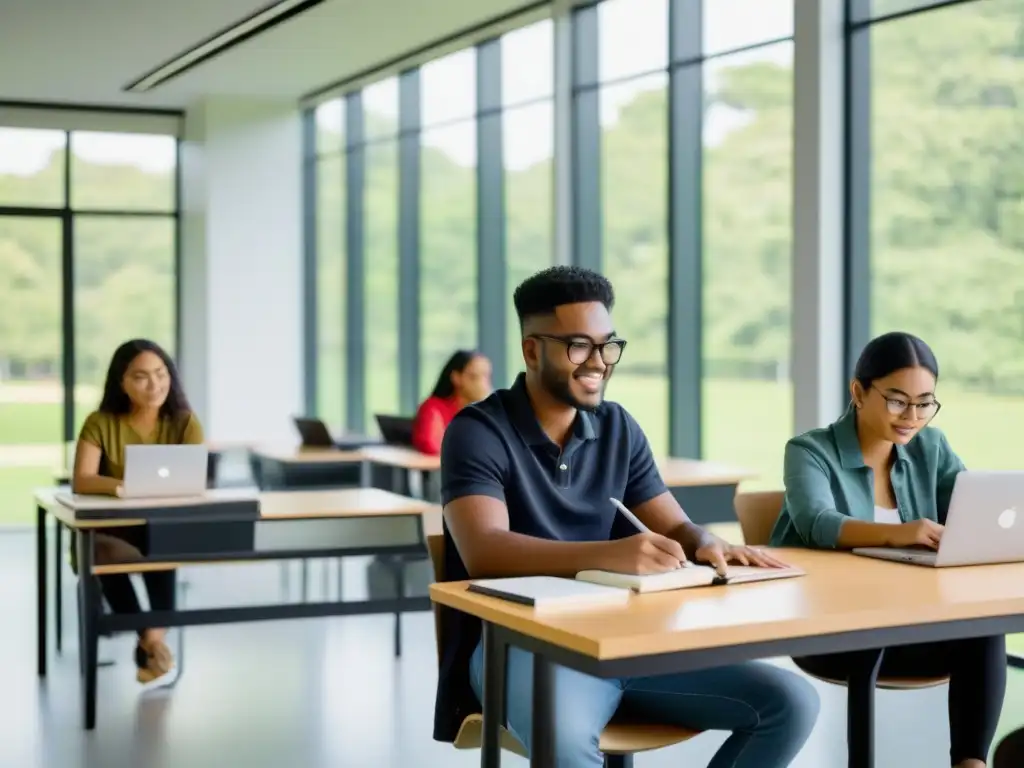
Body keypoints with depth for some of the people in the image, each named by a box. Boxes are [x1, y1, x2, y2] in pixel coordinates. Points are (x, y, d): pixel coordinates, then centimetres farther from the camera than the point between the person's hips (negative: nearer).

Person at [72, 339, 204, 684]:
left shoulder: (184, 422, 0)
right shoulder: (100, 423, -3)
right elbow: (81, 481, -16)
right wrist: (121, 486, -37)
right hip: (109, 530, 0)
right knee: (104, 553, -34)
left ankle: (154, 636, -22)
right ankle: (151, 639, -21)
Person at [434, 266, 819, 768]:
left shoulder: (618, 429, 12)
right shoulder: (479, 431, -7)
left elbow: (676, 527, 12)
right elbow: (483, 551, -22)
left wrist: (708, 547, -15)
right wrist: (606, 554, -37)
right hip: (518, 643, -6)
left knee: (791, 702, -10)